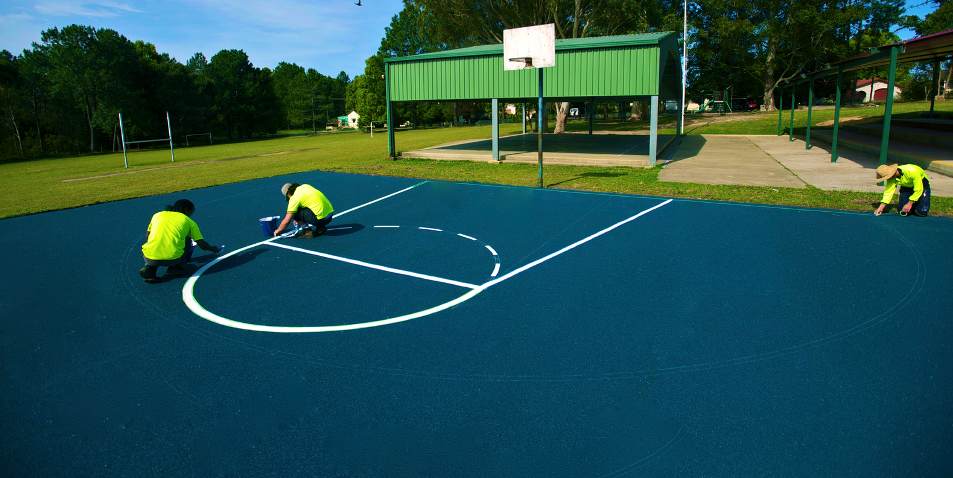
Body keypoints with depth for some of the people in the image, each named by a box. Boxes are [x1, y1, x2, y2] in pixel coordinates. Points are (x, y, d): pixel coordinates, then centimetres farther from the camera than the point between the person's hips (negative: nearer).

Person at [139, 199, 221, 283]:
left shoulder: (157, 215, 20)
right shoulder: (189, 221, 13)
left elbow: (147, 237, 27)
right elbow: (202, 245, 14)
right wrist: (213, 249, 35)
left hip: (150, 258, 2)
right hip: (174, 258, -2)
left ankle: (150, 268, 11)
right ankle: (177, 267, 14)